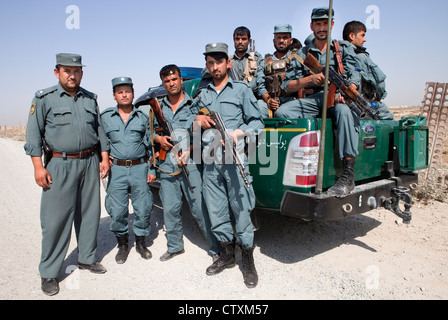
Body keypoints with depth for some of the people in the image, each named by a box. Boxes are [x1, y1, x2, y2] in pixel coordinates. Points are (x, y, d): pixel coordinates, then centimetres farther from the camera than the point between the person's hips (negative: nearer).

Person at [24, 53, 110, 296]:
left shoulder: (90, 99, 12)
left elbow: (99, 130, 16)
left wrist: (104, 158, 9)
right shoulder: (44, 98, 0)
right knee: (56, 218, -2)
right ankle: (49, 272, 13)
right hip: (61, 165, -4)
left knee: (90, 212, 11)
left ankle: (87, 259, 28)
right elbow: (34, 133, -2)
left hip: (90, 162, 4)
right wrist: (38, 166, -9)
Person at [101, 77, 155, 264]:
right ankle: (123, 245, 22)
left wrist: (151, 169, 7)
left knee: (143, 209, 4)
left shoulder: (142, 117, 9)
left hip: (140, 168, 1)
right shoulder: (105, 117, 7)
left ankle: (141, 242, 24)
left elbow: (150, 145, 11)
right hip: (116, 169, 0)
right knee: (117, 211, 2)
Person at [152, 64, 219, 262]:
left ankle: (216, 249, 8)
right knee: (170, 209, 11)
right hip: (167, 167, 4)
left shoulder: (194, 104, 4)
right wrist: (159, 139, 2)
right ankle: (174, 247, 29)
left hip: (191, 165, -4)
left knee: (200, 208, -4)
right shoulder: (159, 108, 15)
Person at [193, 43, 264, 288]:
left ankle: (248, 260, 12)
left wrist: (238, 133, -13)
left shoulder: (241, 89, 8)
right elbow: (193, 116, 31)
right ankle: (227, 254, 26)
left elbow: (257, 121, 4)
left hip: (234, 159, -4)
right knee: (216, 212, 9)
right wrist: (198, 119, 7)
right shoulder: (202, 94, 19)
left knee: (241, 210, -3)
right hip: (210, 162, 4)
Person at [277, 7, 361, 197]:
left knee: (344, 111, -38)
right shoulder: (302, 54, 18)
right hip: (311, 100, 2)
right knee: (282, 112, -26)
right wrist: (310, 79, -7)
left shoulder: (344, 50, 17)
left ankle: (348, 175, -41)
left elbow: (354, 79, 3)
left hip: (337, 98, -2)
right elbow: (287, 86, 9)